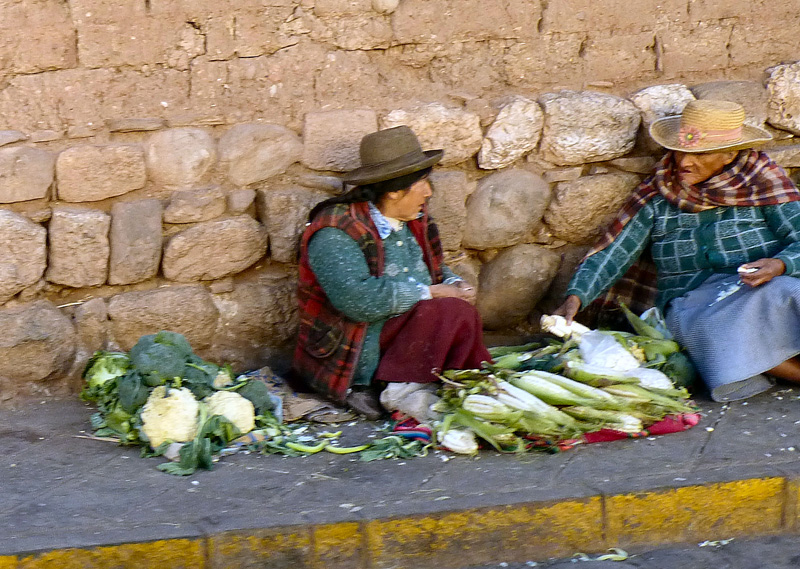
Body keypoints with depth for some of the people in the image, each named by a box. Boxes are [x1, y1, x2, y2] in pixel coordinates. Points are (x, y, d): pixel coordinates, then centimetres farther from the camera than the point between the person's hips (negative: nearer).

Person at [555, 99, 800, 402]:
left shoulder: (760, 178, 8)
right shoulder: (656, 195, 12)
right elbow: (610, 255, 9)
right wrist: (574, 297, -8)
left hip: (769, 286, -1)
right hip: (691, 302, 1)